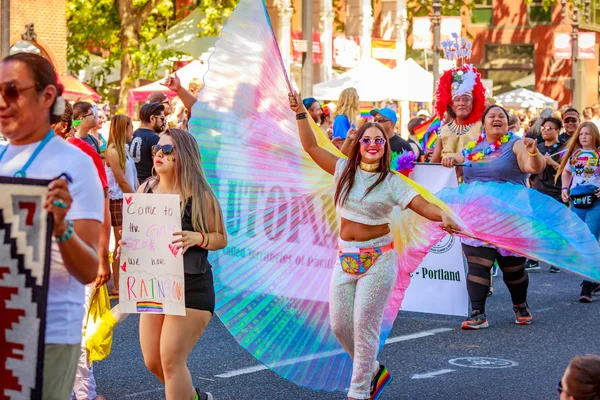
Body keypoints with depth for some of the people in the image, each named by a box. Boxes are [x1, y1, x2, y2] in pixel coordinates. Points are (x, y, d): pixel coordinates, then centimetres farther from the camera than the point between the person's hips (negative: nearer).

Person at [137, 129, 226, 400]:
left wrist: (198, 238, -24)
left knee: (171, 361, -9)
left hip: (191, 287, -6)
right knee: (153, 363, 11)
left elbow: (221, 238, -4)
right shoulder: (145, 190, 3)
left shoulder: (200, 195, -10)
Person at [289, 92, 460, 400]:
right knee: (339, 325, 4)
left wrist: (442, 216, -34)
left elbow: (420, 204, -15)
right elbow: (311, 147, 9)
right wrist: (301, 113, 4)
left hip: (378, 258, -4)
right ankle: (374, 371, 28)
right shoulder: (344, 169, 5)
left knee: (364, 326, -5)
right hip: (345, 258, 4)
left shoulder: (391, 182, -5)